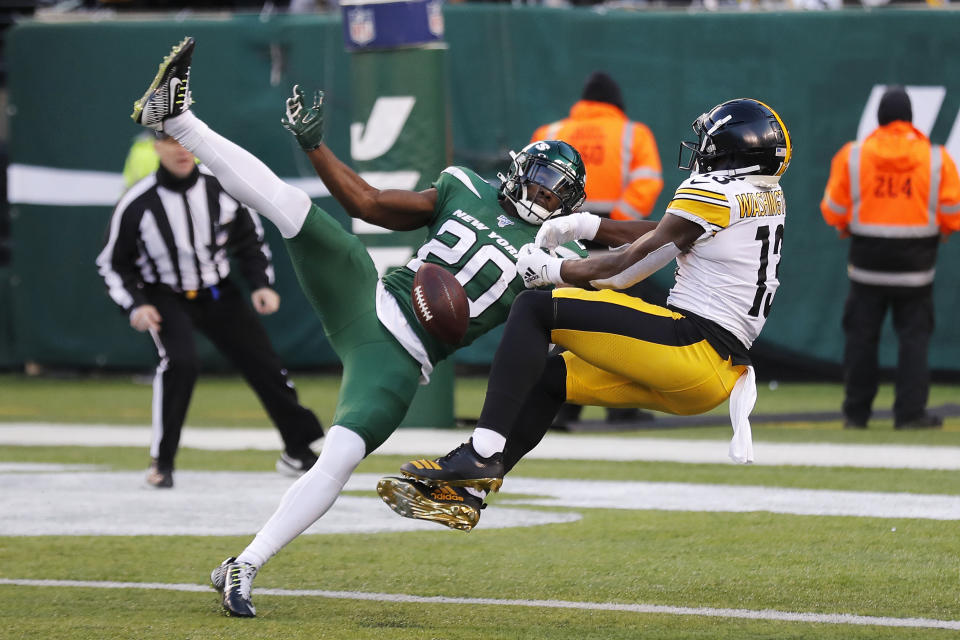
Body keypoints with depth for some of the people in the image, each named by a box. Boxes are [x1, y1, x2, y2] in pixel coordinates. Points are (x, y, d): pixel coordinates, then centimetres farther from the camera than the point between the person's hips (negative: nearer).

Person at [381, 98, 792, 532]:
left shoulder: (715, 189, -8)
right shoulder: (769, 197, 18)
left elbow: (628, 268, -5)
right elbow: (665, 235, 25)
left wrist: (551, 270, 7)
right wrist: (587, 226, 22)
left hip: (695, 346, -10)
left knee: (535, 309, -11)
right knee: (550, 378, 17)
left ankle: (482, 451, -20)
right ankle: (464, 494, 13)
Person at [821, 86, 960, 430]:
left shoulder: (851, 156, -3)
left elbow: (833, 211, -1)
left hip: (867, 259, 1)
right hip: (915, 262, -1)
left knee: (861, 335, 9)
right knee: (914, 336, 5)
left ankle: (856, 412, 13)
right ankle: (910, 412, 0)